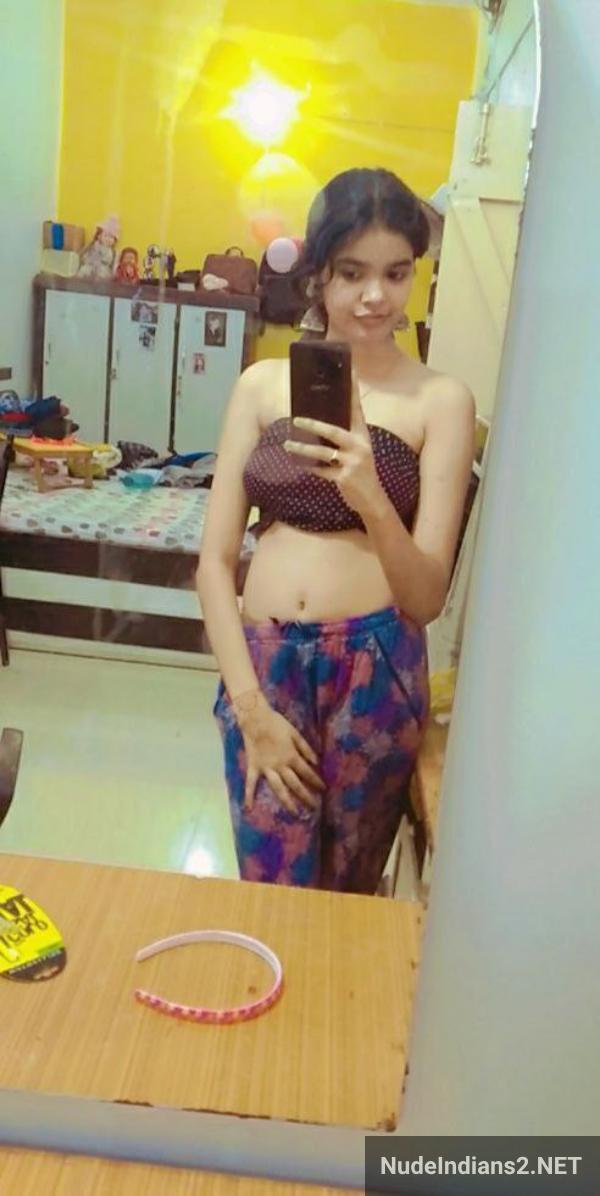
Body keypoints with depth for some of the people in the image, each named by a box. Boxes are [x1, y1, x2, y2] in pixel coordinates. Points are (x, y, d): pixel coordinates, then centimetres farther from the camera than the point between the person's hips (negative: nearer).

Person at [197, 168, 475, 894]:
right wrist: (250, 705, -7)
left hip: (375, 666, -1)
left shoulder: (441, 400, -4)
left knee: (347, 896, 14)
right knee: (270, 893, 5)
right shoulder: (262, 384, 3)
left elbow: (426, 599, -8)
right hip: (264, 662, 2)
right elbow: (215, 558, 1)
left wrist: (371, 500, -27)